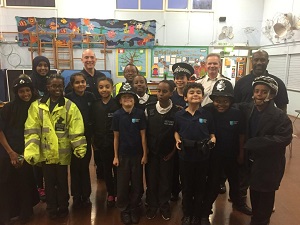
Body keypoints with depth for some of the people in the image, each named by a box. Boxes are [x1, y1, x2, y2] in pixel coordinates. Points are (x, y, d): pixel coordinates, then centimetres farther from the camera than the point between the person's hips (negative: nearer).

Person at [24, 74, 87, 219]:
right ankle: (52, 209, 36)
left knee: (62, 182, 16)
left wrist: (80, 148, -13)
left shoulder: (70, 106, -4)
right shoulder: (37, 106, -2)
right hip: (45, 153, 1)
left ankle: (63, 207, 37)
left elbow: (76, 131, -7)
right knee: (49, 183, 16)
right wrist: (31, 151, -14)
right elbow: (32, 131, -7)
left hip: (63, 153, -1)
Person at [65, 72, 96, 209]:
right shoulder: (67, 98, -6)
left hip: (86, 136, 2)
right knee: (75, 167, 7)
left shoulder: (90, 97, 1)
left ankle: (86, 196, 26)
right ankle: (76, 197, 23)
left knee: (85, 166, 11)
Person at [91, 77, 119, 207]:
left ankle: (118, 194, 25)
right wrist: (96, 141, 4)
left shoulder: (118, 104, -10)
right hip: (102, 144, 4)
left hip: (116, 142, -4)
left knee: (117, 169, 8)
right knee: (106, 170, 15)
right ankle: (110, 194, 31)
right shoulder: (95, 105, 3)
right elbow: (93, 125, 7)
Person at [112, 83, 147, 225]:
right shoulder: (117, 115, -5)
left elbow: (143, 135, -2)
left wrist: (145, 154, -2)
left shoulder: (140, 114, -6)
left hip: (137, 154, 0)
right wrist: (115, 156, 0)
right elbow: (116, 137, 0)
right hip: (123, 154, 0)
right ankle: (124, 210, 28)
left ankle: (134, 208, 30)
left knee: (137, 183, 11)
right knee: (122, 184, 10)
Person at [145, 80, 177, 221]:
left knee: (165, 180, 11)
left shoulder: (176, 112, -10)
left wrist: (173, 151, -4)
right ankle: (152, 205, 30)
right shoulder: (149, 109, -5)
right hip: (151, 151, 2)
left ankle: (164, 206, 30)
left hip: (167, 153, -1)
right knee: (151, 179, 11)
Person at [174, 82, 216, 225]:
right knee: (186, 187, 14)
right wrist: (177, 140, -9)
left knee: (200, 187, 14)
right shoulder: (179, 115, -3)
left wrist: (212, 140, -18)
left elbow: (212, 134, 3)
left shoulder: (207, 115, -5)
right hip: (185, 156, 0)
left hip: (202, 156, 0)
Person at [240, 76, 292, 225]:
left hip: (269, 164, -5)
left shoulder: (279, 116, -18)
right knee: (254, 191, 20)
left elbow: (284, 138, -26)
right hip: (252, 160, 5)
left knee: (266, 194, 13)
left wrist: (253, 143, -27)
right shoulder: (247, 110, -2)